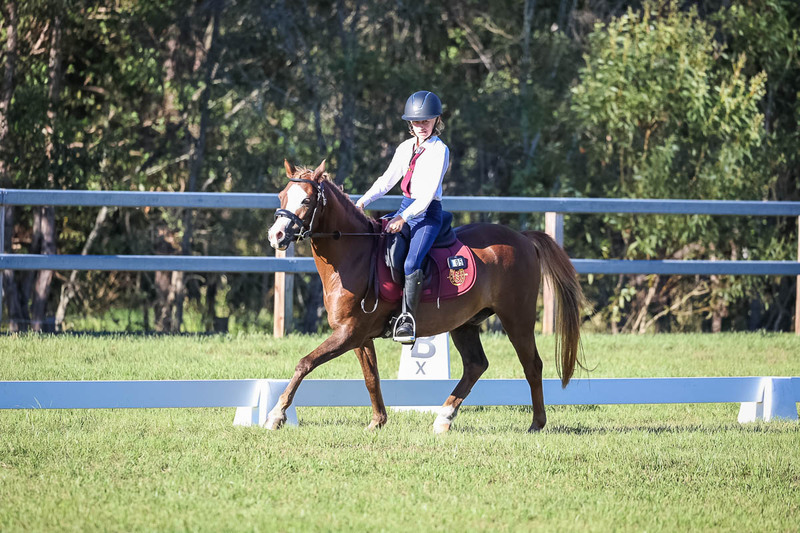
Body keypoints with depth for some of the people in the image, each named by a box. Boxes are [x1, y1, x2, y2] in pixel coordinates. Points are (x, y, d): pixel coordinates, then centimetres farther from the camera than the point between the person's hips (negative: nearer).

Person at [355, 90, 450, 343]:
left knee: (411, 263, -28)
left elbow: (430, 191, -15)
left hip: (428, 213, -8)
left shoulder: (440, 151, -8)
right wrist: (363, 201, 1)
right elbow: (387, 180, 17)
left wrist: (404, 218, -23)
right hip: (405, 208, 8)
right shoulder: (405, 148, 13)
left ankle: (407, 320, -26)